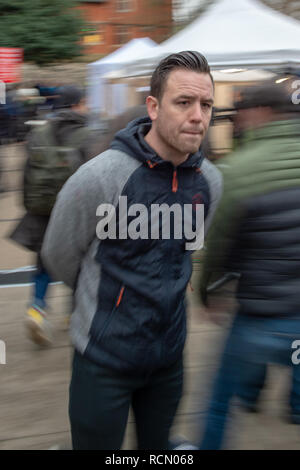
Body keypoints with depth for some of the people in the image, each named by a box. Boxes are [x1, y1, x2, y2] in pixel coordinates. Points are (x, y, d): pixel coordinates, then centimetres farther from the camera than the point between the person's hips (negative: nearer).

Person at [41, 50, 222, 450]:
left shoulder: (210, 181, -5)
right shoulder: (98, 177, -22)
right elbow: (59, 257, -6)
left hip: (170, 353, 5)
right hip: (104, 359, -5)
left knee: (157, 444, 22)